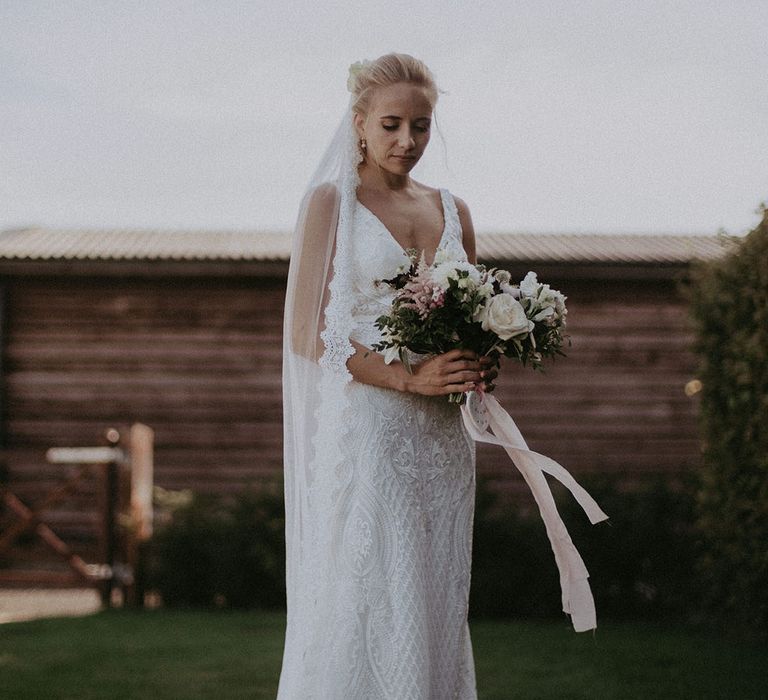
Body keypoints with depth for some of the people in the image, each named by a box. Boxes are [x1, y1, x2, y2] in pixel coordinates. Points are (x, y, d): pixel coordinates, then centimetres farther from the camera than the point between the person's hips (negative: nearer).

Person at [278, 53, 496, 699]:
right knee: (366, 608, -6)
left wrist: (482, 369, -2)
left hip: (442, 440, 5)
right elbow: (307, 332, -8)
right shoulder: (330, 201, -1)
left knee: (436, 609, 6)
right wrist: (408, 377, -18)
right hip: (365, 433, -5)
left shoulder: (451, 210, 14)